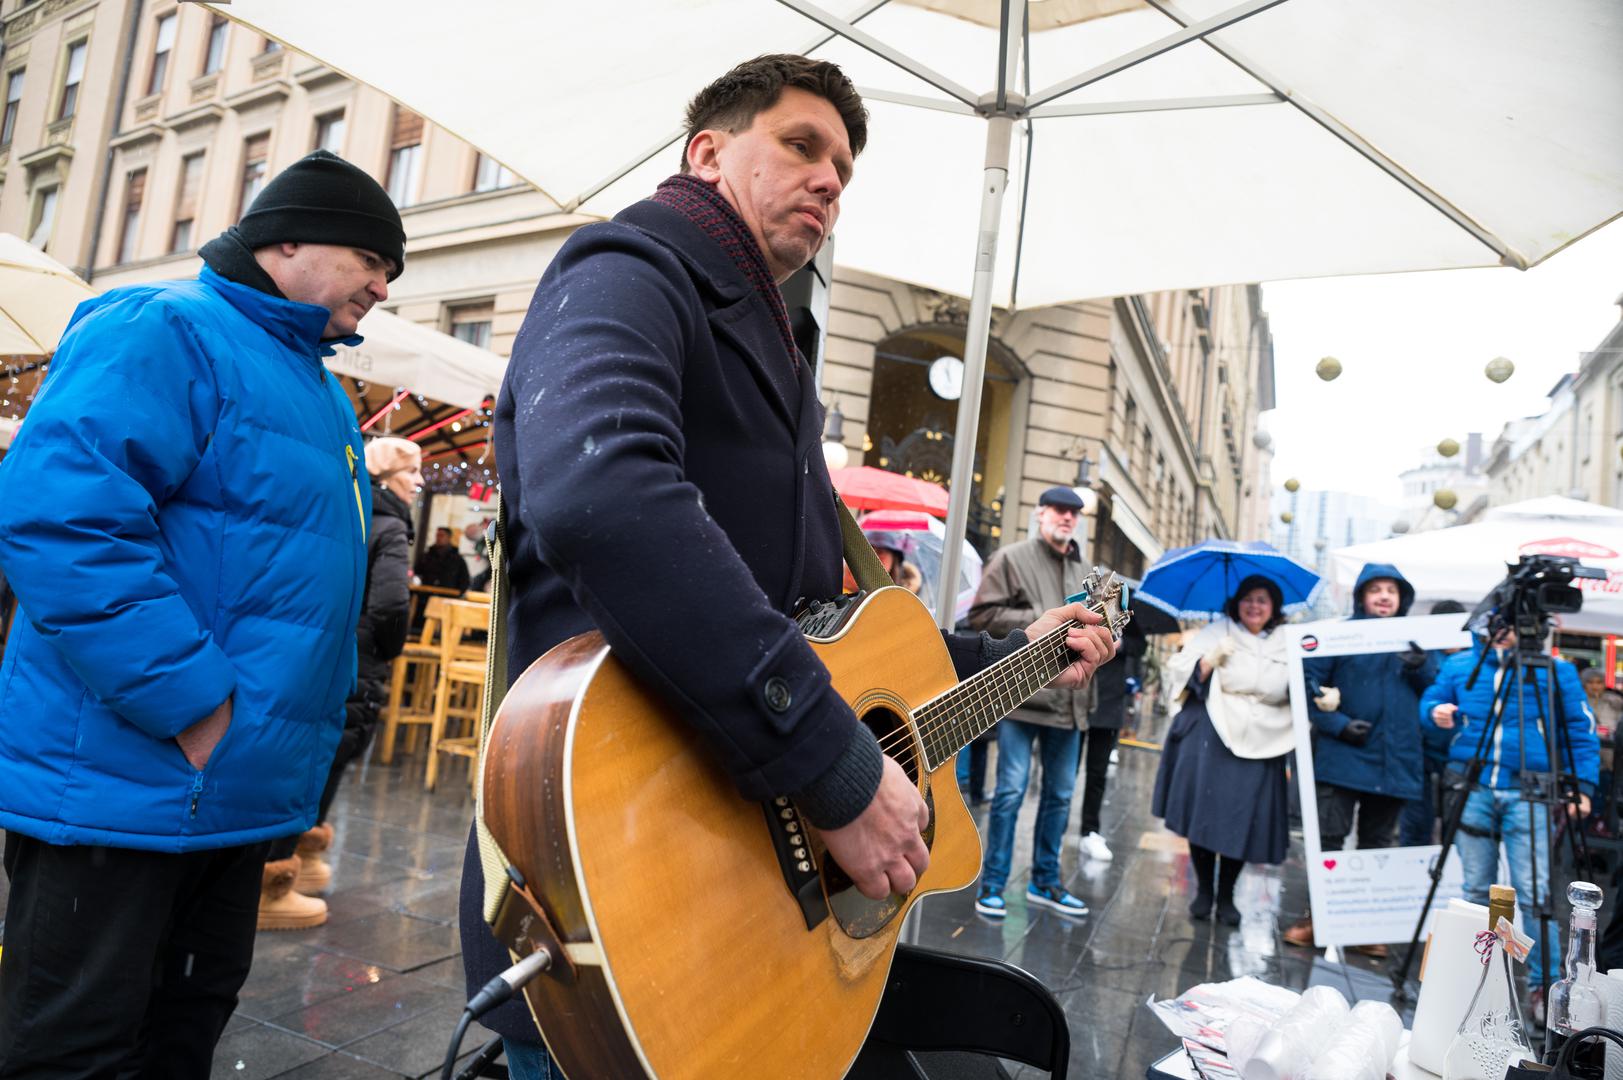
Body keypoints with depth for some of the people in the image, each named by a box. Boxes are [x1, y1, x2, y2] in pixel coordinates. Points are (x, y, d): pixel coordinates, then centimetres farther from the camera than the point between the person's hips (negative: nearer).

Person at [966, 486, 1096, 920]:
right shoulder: (1012, 558, -2)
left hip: (1068, 698, 7)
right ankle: (993, 883, 8)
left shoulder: (1085, 572, 17)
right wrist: (1041, 618, -15)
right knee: (1011, 790, -4)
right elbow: (983, 614, -9)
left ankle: (1045, 881, 27)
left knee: (1060, 793, 13)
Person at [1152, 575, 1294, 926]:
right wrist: (1211, 660, -17)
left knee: (1242, 820, 3)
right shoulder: (1215, 633, 4)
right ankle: (1204, 889, 15)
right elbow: (1181, 673, 0)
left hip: (1258, 744, 2)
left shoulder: (1286, 644, 10)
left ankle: (1226, 895, 18)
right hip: (1211, 737, -1)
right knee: (1204, 812, -1)